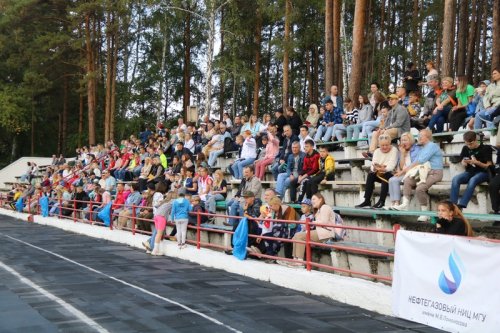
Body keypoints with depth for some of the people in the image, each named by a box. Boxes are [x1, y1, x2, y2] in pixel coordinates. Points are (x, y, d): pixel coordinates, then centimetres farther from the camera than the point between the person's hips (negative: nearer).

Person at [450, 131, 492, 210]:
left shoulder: (485, 148, -4)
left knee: (472, 180, -39)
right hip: (469, 172, 4)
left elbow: (489, 166, -7)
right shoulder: (465, 148, 9)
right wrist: (464, 163, -9)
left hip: (482, 173, -4)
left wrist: (477, 162, -23)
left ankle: (461, 206, -47)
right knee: (455, 179, -28)